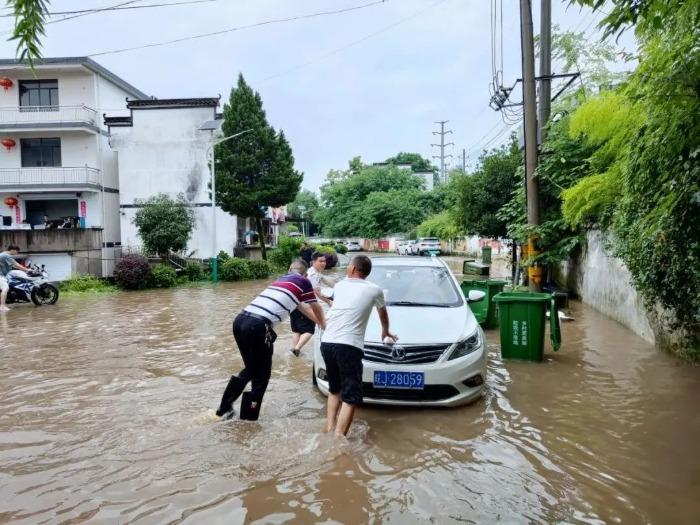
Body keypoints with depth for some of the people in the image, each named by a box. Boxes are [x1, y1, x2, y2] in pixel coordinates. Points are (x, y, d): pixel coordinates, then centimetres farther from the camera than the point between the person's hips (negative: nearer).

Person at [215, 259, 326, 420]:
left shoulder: (282, 279, 31)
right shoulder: (303, 281, 12)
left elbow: (302, 306, 45)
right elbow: (316, 308, 24)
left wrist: (318, 322, 56)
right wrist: (324, 325, 43)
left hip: (240, 320, 7)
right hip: (258, 325, -7)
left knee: (251, 369, 24)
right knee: (262, 374, 11)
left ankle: (224, 409, 27)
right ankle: (250, 416, 15)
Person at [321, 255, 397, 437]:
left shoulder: (339, 286, 18)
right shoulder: (374, 290, 9)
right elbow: (383, 314, 28)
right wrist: (386, 332, 49)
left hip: (327, 342, 5)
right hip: (348, 346, -5)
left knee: (334, 389, 24)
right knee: (350, 396, 0)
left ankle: (329, 430, 20)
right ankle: (338, 438, -10)